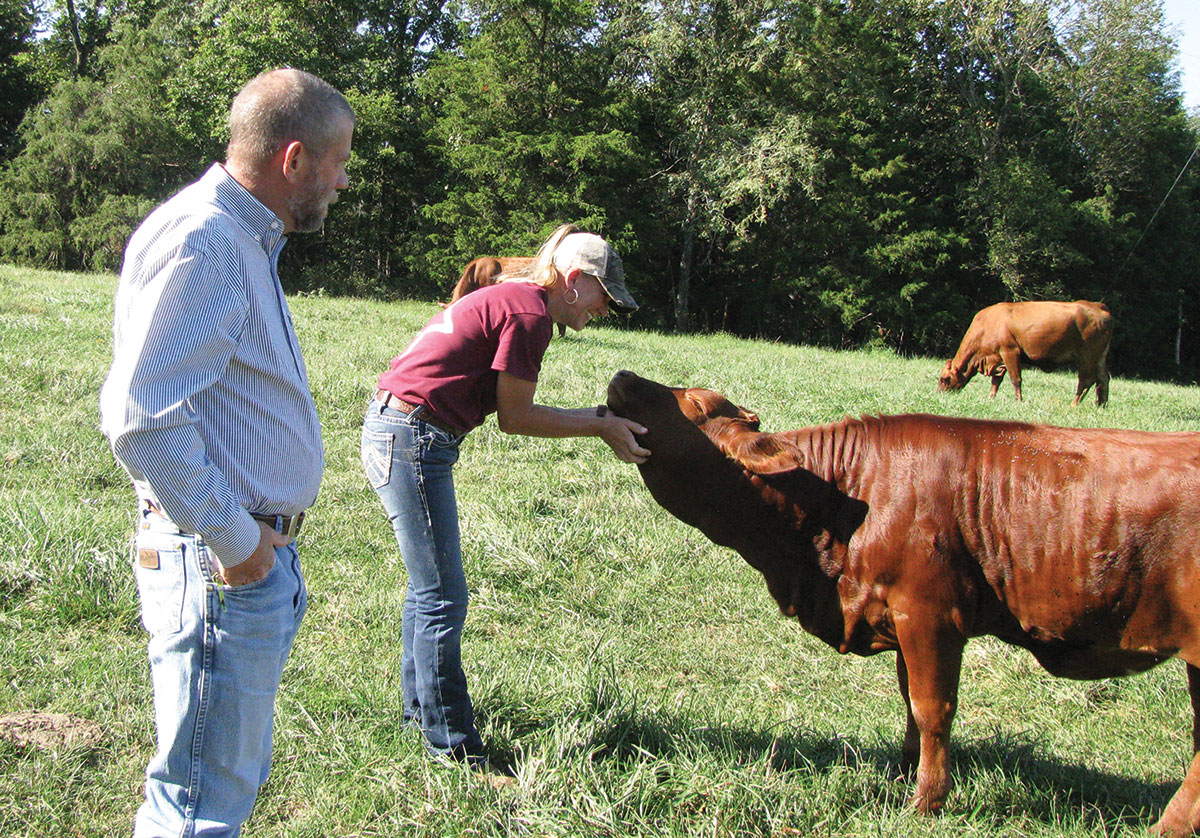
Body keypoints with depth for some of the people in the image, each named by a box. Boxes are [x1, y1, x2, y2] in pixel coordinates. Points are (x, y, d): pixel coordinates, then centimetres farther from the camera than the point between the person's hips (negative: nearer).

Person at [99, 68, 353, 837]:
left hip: (257, 553, 10)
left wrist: (260, 540, 15)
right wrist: (232, 540, -19)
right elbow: (142, 418, -26)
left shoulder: (244, 240, 15)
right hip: (222, 567, -10)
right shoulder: (200, 240, -18)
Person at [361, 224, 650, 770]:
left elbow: (511, 409, 14)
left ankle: (420, 706, 34)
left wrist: (601, 417, 14)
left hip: (393, 431, 11)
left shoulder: (508, 298, 16)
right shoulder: (529, 312, -13)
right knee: (443, 599, -3)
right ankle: (452, 745, 7)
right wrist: (600, 426, -4)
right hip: (411, 440, -11)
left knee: (428, 587, 20)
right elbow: (515, 418, -10)